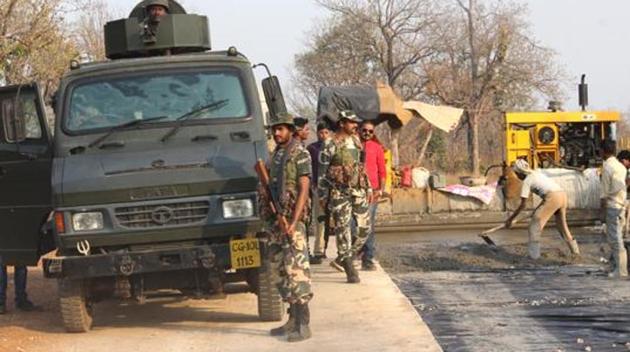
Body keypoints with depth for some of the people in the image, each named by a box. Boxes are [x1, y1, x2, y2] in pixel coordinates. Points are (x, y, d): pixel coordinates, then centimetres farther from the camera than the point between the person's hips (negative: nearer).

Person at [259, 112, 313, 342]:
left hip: (291, 220, -8)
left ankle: (303, 325, -11)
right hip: (274, 220, 8)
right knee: (283, 270, 11)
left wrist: (293, 222, -20)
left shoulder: (300, 155, -7)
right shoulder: (275, 156, 16)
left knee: (296, 269, -11)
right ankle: (293, 320, 19)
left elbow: (303, 190, -14)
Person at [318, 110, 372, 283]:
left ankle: (341, 260, 16)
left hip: (357, 190, 6)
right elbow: (322, 171, -4)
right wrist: (322, 195, -6)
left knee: (364, 228, 2)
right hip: (339, 192, -6)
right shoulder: (330, 144, -6)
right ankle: (350, 271, -3)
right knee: (343, 229, -6)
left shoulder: (356, 141, 13)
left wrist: (368, 187, 17)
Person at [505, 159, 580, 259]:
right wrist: (538, 209, 33)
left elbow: (522, 205, 4)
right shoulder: (537, 173, 26)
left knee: (535, 223, 2)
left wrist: (510, 219, 11)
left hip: (553, 198, -8)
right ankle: (575, 250, 33)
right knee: (562, 224, 24)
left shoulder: (526, 181, 4)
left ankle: (534, 254, -1)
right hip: (563, 195, 8)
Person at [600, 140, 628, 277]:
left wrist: (603, 211, -8)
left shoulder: (607, 167, -14)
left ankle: (621, 270, -3)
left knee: (615, 238, -4)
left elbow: (605, 193, -13)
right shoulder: (621, 166, 11)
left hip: (612, 206, -8)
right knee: (616, 237, 16)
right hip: (621, 204, 8)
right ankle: (621, 266, 20)